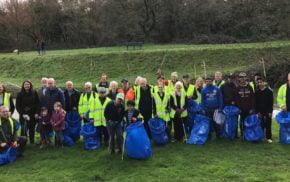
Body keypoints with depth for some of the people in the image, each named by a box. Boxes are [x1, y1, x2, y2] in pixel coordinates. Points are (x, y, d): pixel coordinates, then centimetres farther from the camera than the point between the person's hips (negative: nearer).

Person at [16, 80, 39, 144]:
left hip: (33, 115, 2)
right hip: (23, 115, -1)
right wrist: (22, 114, -10)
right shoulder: (20, 94, 0)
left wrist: (37, 113, -4)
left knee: (32, 129, 8)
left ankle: (32, 142, 19)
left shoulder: (34, 93, 3)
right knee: (24, 129, -6)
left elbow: (38, 103, 4)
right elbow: (17, 106, 0)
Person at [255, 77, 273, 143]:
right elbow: (256, 103, 5)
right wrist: (257, 111, -3)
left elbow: (271, 102, -4)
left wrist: (270, 111, -10)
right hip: (260, 111, 2)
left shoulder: (269, 91, -3)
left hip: (267, 111, -2)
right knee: (261, 125, 2)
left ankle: (269, 137, 10)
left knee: (268, 125, 2)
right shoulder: (257, 92, 5)